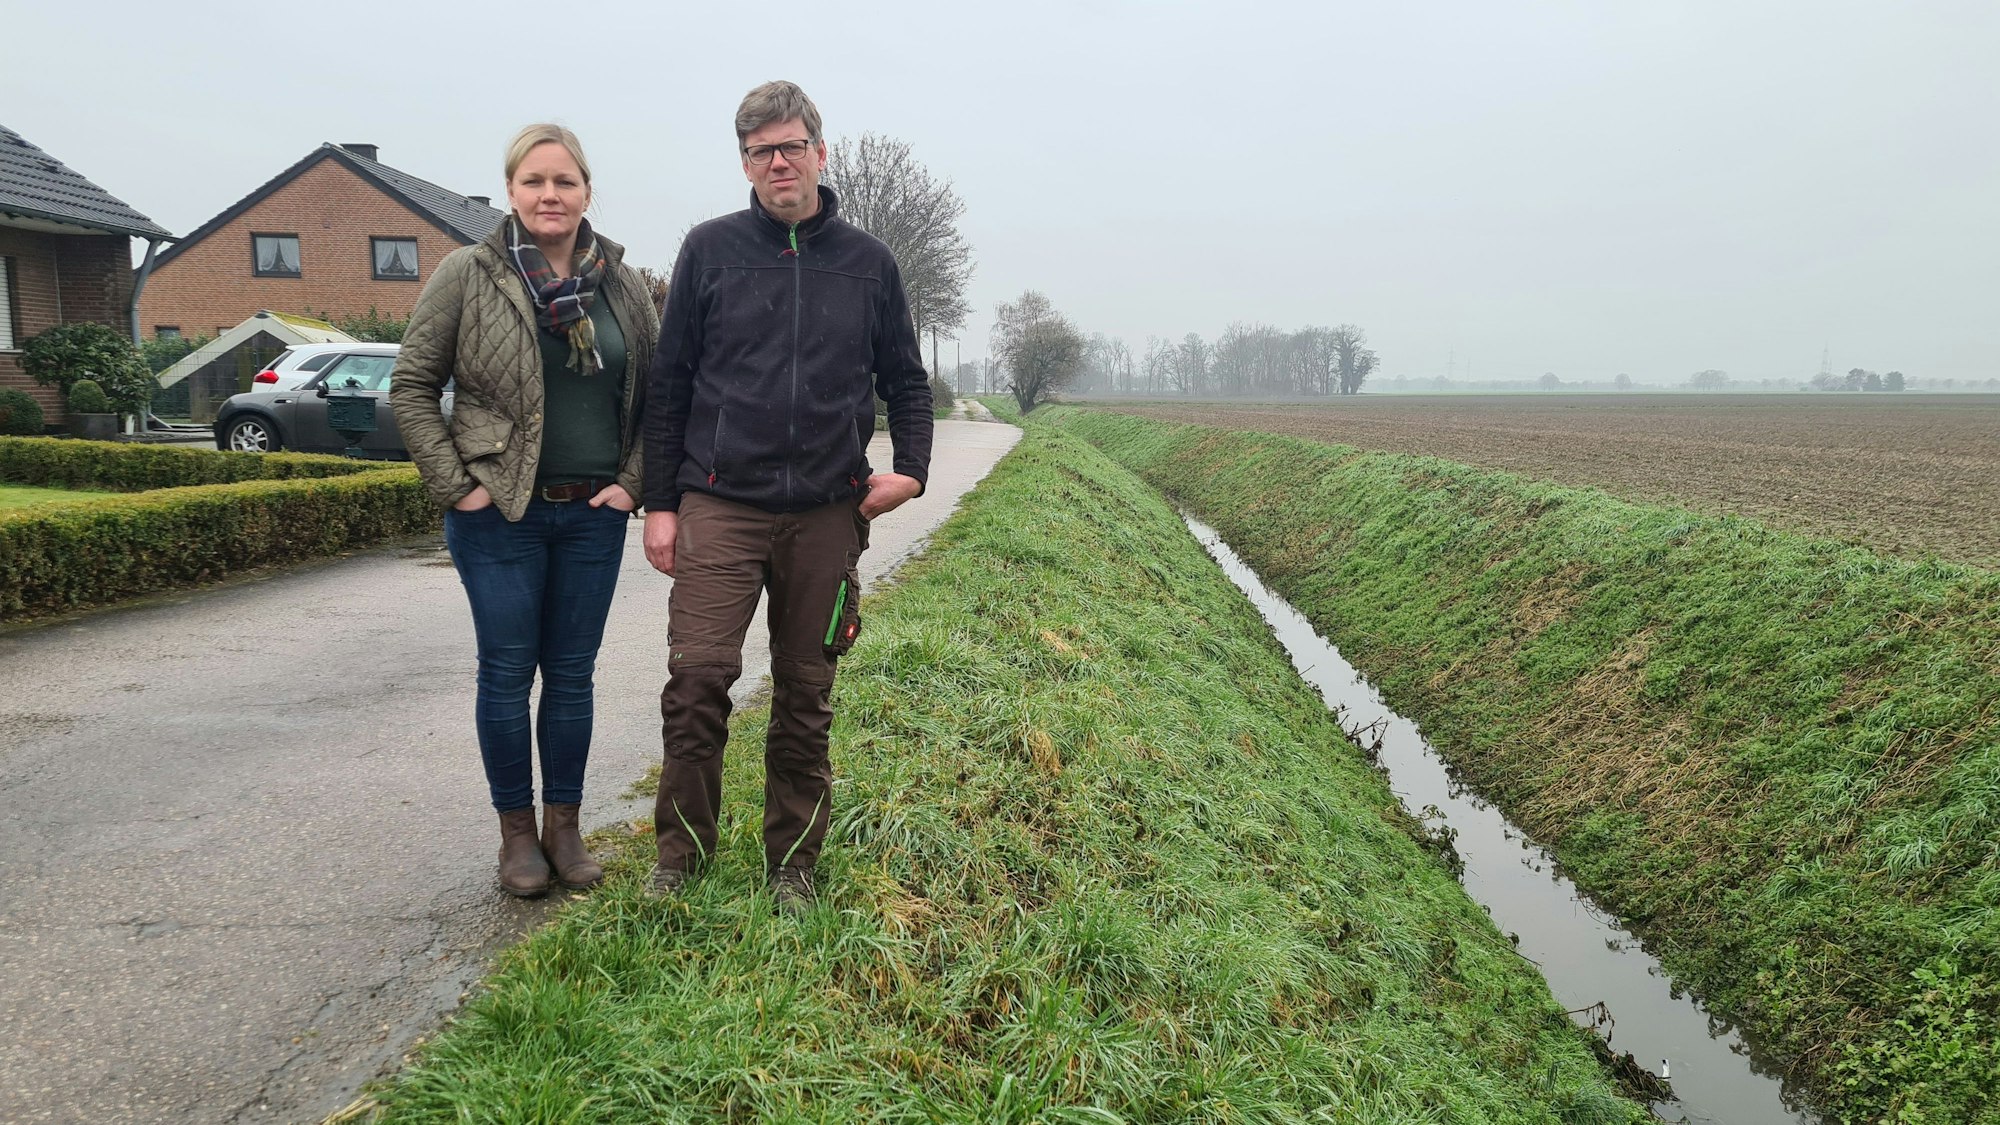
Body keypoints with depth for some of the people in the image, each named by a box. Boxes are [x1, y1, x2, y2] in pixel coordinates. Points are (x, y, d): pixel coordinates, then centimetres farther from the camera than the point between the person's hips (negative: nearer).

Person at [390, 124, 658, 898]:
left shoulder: (622, 284, 6)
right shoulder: (467, 275, -3)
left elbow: (653, 392, 12)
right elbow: (411, 384, -1)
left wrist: (632, 482, 2)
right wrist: (453, 484, -7)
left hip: (593, 515, 3)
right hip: (499, 514, -2)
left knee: (572, 674, 9)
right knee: (507, 672, 4)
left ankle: (565, 826, 23)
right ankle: (516, 832, 19)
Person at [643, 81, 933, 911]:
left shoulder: (868, 263, 10)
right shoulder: (711, 250, 6)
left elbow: (906, 379, 17)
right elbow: (668, 381, 8)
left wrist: (910, 466, -1)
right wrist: (660, 502, 3)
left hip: (827, 514, 2)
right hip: (721, 505, -1)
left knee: (806, 698, 7)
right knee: (697, 678, -11)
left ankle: (792, 865, 22)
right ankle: (682, 855, 9)